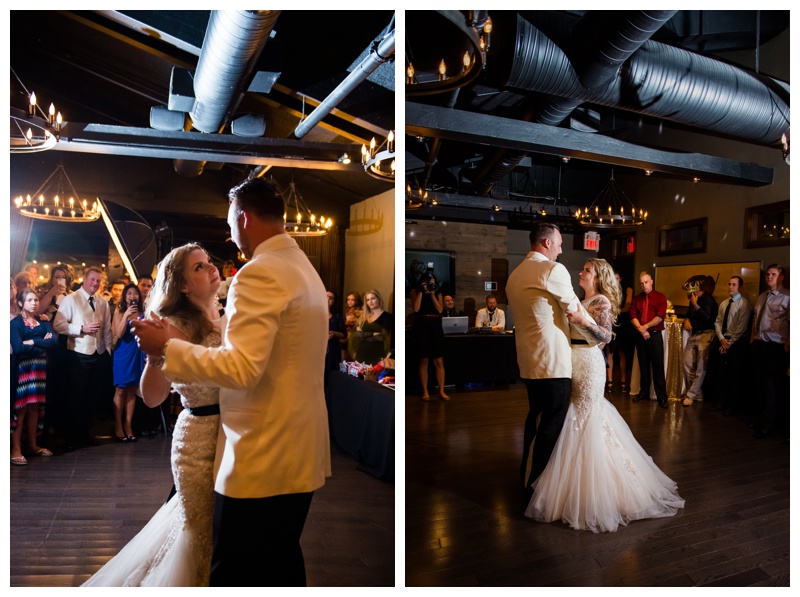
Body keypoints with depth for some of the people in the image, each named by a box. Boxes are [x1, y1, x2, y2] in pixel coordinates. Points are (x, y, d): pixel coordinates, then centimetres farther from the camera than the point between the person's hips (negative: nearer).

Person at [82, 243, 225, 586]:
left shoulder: (224, 322, 4)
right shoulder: (176, 326, -12)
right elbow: (152, 397, -20)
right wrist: (155, 351, -34)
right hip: (199, 439, -6)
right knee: (204, 535, 12)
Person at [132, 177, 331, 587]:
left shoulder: (259, 273, -17)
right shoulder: (305, 268, 11)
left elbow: (242, 368, -23)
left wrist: (166, 346, -12)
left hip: (261, 463, -9)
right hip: (301, 458, 9)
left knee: (235, 576, 7)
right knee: (282, 567, 20)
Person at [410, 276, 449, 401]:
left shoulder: (438, 293, 13)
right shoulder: (415, 292, 7)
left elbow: (440, 309, -2)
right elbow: (416, 308, -9)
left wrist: (432, 293, -5)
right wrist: (421, 291, -8)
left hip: (436, 328, 2)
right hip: (422, 328, -2)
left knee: (439, 361, -2)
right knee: (423, 361, 1)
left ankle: (442, 391, 3)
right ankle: (425, 392, 8)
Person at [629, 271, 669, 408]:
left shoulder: (660, 297, 0)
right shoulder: (636, 299, 9)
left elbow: (660, 317, -10)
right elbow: (633, 317, 0)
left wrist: (645, 326, -14)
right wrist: (640, 329, -15)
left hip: (655, 335, -3)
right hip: (640, 335, 3)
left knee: (658, 365, -4)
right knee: (643, 365, 11)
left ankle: (662, 396, 0)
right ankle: (644, 391, 21)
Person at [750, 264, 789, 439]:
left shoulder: (787, 297, -9)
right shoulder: (762, 297, 15)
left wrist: (787, 345, -14)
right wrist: (752, 339, 13)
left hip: (776, 347, -7)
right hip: (758, 345, 7)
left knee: (771, 385, 0)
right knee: (761, 383, 15)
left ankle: (766, 425, 10)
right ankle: (760, 417, 29)